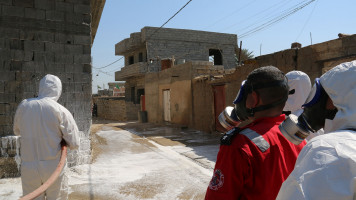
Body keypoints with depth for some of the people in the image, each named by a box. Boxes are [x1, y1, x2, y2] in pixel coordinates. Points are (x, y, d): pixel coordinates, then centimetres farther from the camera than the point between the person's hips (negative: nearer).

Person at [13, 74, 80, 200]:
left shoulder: (23, 106, -2)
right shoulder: (61, 111, -12)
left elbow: (17, 131, 17)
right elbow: (74, 143, -10)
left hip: (29, 167, 3)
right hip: (54, 167, -3)